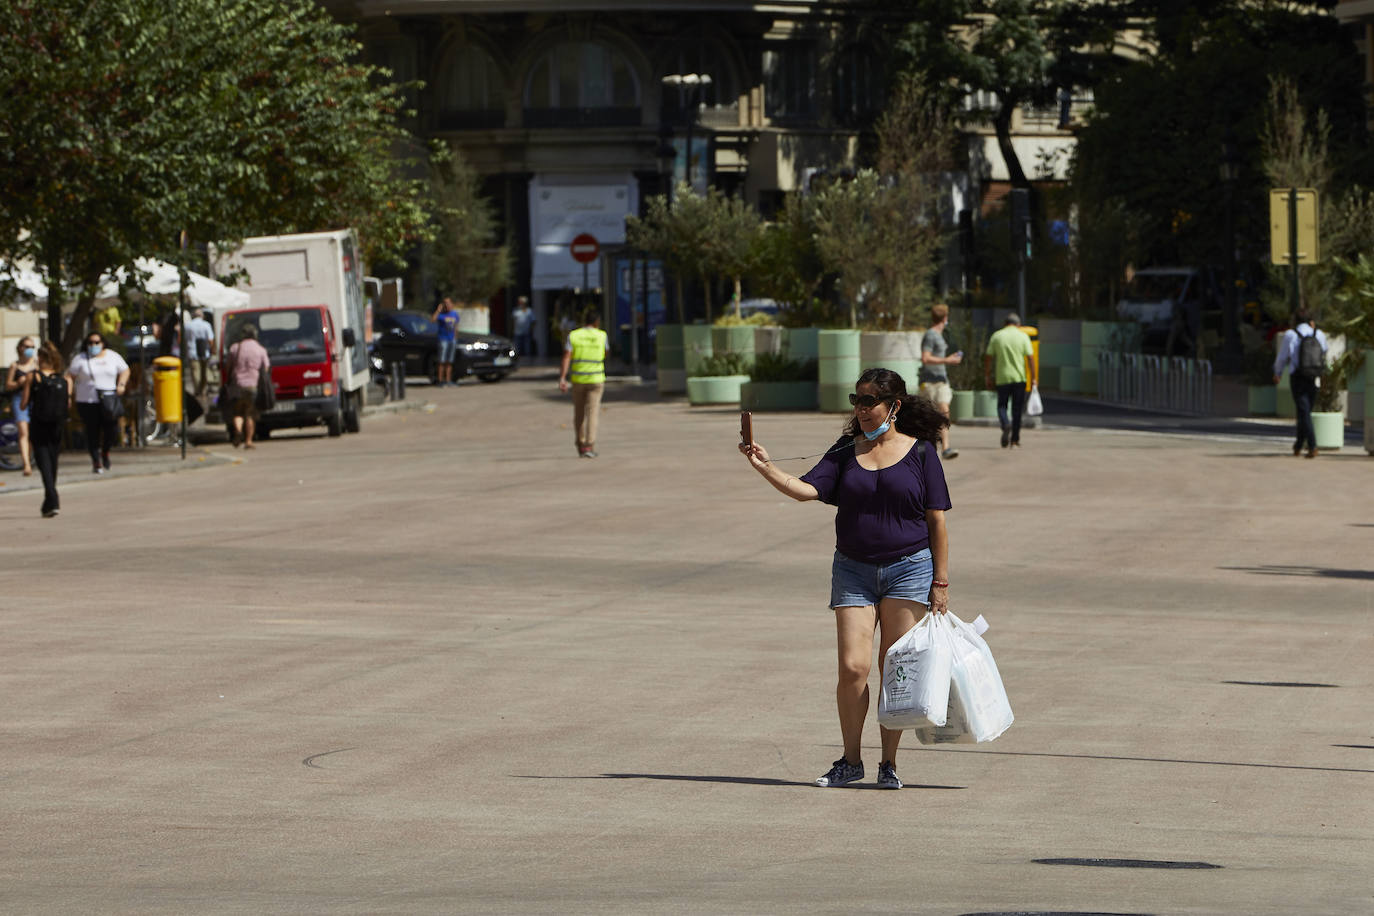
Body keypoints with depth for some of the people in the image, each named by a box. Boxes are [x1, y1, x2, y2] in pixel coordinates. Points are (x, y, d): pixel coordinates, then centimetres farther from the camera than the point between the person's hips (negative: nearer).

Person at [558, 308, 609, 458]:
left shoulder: (573, 335, -1)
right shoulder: (601, 336, 0)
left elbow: (566, 357, -10)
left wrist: (562, 378, -14)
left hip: (578, 379, 1)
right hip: (596, 378, -1)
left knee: (579, 413, 14)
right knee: (592, 413, -4)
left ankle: (581, 445, 20)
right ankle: (589, 446, -14)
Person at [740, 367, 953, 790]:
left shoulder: (920, 452, -1)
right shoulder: (845, 452, 6)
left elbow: (936, 520, 0)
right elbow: (805, 489, -6)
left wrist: (940, 581, -3)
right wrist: (765, 467, -21)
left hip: (909, 568, -2)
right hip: (853, 570, 2)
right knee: (853, 668, -7)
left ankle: (889, 764, 10)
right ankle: (850, 760, 9)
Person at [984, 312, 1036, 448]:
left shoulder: (996, 337, 4)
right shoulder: (1023, 336, 0)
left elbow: (988, 358, 3)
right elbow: (1030, 358, -3)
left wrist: (987, 376, 12)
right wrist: (1033, 378, 2)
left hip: (1002, 378, 0)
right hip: (1019, 377, 0)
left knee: (1002, 405, 10)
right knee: (1017, 408, 8)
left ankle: (1005, 424, -20)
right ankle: (1015, 439, 8)